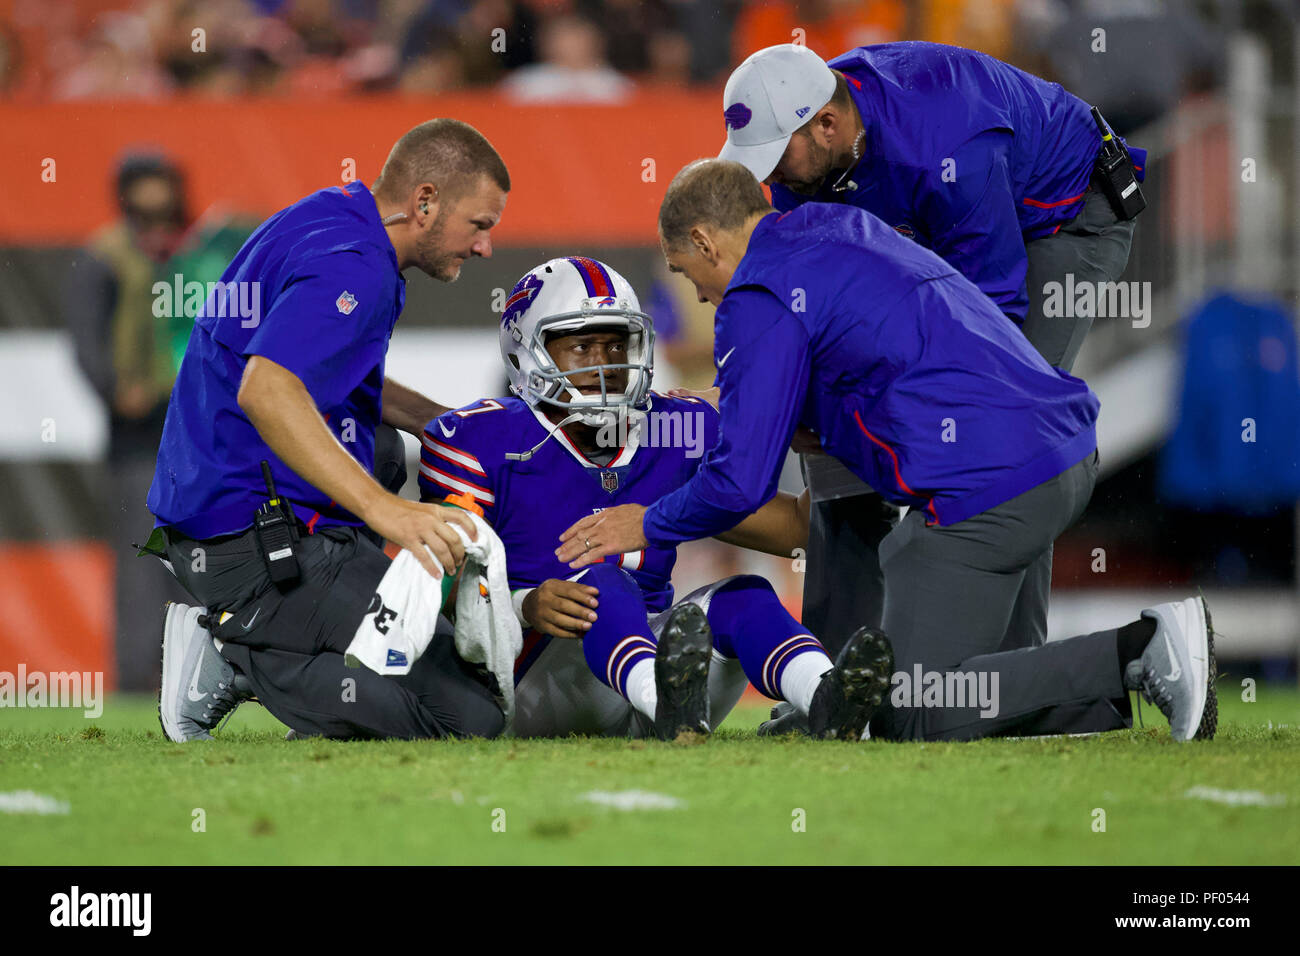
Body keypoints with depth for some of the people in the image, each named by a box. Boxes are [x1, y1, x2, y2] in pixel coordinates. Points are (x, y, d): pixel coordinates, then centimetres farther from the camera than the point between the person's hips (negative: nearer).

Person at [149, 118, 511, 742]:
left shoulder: (326, 217, 15)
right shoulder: (353, 266, -16)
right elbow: (266, 390, -33)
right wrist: (385, 510, -40)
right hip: (264, 545, -10)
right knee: (472, 717, -11)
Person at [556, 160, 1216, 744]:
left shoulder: (761, 300, -5)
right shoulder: (849, 228, 22)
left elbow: (741, 484, -6)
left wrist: (648, 527, 11)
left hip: (987, 486, -9)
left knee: (912, 716, -4)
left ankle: (1135, 654, -15)